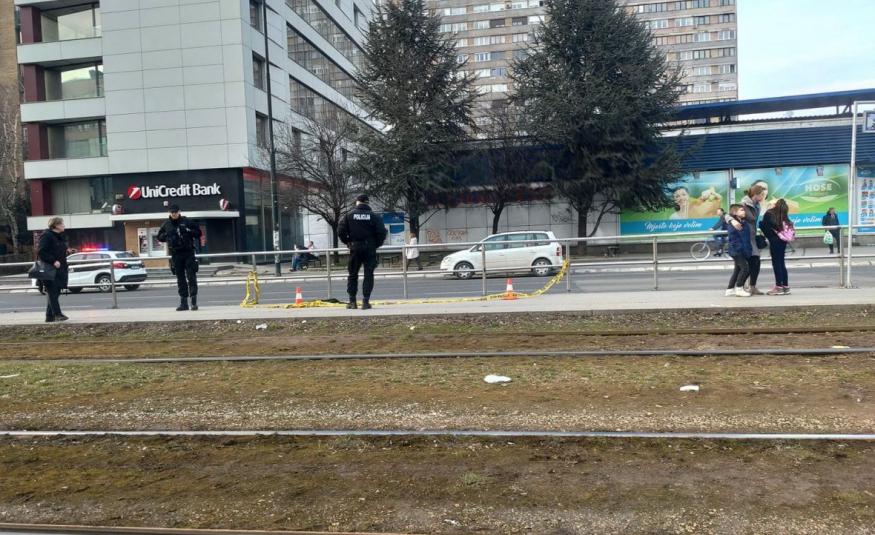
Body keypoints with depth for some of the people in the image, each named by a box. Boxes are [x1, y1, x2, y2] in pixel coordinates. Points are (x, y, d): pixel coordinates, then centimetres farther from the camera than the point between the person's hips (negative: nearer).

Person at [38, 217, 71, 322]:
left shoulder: (61, 237, 17)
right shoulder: (47, 236, -11)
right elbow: (41, 252, -17)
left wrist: (66, 250, 10)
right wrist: (53, 261, -23)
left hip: (60, 269, 9)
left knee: (55, 293, 9)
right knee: (53, 292, -9)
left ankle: (50, 316, 14)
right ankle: (57, 314, -12)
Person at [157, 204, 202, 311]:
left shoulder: (186, 221, 2)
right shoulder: (166, 224, 9)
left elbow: (198, 232, 4)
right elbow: (160, 237, 18)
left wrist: (188, 231, -13)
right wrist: (166, 235, -2)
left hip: (188, 252, -3)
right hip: (176, 254, 3)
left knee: (191, 277, -6)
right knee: (180, 279, 6)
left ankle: (194, 301, -3)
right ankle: (183, 302, 11)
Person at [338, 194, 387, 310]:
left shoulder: (349, 215, 0)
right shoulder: (374, 216, -2)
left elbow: (340, 231, -4)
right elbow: (382, 232, -8)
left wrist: (348, 242, 9)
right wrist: (376, 244, 7)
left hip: (355, 248, 1)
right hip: (370, 249, -1)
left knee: (352, 275, 12)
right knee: (368, 275, 4)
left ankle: (352, 301, 12)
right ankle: (365, 301, -1)